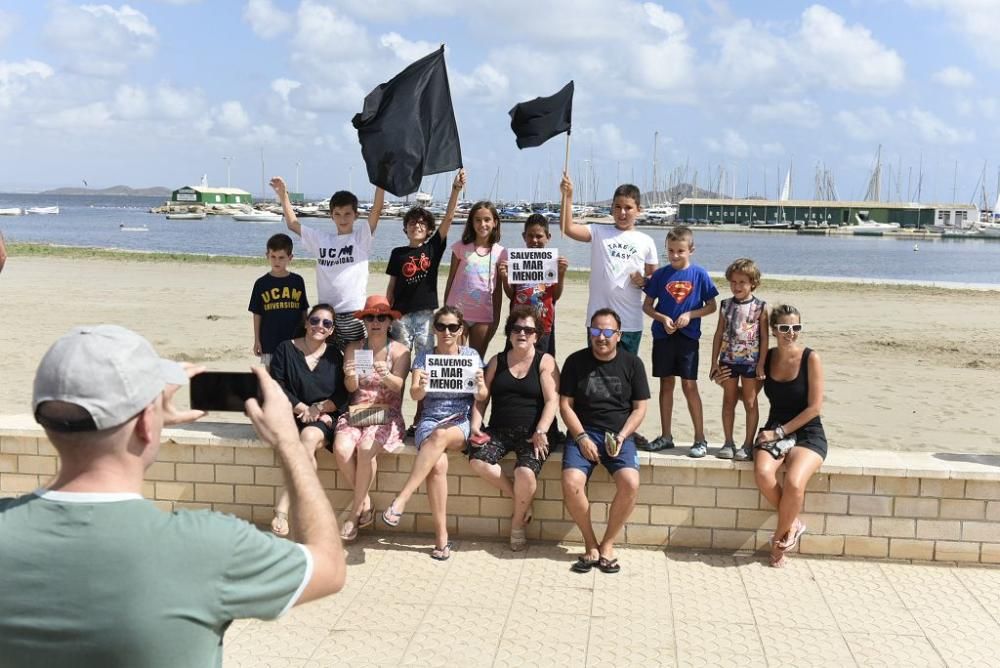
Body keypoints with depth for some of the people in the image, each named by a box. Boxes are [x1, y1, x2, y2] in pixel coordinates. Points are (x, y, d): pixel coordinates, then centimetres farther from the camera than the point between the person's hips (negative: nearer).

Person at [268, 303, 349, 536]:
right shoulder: (286, 349, 5)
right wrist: (303, 409, -11)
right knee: (306, 449, -32)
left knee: (309, 436, -33)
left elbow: (342, 395, 5)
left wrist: (318, 408, -11)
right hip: (292, 416, 0)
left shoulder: (335, 356, 10)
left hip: (325, 419, 0)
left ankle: (282, 510, -34)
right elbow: (277, 387, -3)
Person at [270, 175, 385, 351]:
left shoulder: (361, 237, 1)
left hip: (353, 312, -4)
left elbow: (376, 210, -10)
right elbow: (293, 224, 17)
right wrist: (283, 195, 11)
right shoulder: (321, 239, 12)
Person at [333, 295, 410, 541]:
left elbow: (398, 386, -11)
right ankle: (365, 504, -8)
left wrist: (386, 376, -33)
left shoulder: (399, 351, 2)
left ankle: (354, 513, -14)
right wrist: (350, 376, -24)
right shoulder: (353, 348, 8)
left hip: (386, 415, -2)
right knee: (342, 450, -27)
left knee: (366, 449, -31)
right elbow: (351, 388, 0)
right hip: (355, 413, 2)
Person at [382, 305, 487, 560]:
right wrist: (420, 387, -31)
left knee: (440, 435, -36)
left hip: (461, 422, 0)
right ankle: (441, 536, -26)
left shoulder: (471, 355, 7)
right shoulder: (424, 356, 6)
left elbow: (481, 397, 1)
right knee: (438, 464, -30)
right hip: (430, 421, 0)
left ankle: (401, 500, -36)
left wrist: (480, 387, -23)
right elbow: (414, 395, -7)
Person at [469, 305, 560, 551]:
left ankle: (518, 524, -2)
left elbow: (552, 401, -6)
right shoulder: (497, 361, 15)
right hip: (500, 430, 4)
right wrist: (476, 426, -3)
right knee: (477, 460, -26)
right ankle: (522, 499, -5)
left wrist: (540, 432, -18)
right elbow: (482, 399, 13)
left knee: (525, 472, -31)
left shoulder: (545, 361, 3)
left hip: (533, 433, -4)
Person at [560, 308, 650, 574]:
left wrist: (621, 437, -8)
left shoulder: (632, 363, 6)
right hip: (583, 432, 0)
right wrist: (582, 437, -9)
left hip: (619, 434, 0)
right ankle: (590, 543, -5)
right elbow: (565, 405, 4)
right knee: (571, 483, -26)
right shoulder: (576, 362, 5)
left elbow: (639, 408, 7)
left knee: (630, 483, -27)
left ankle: (607, 544, -7)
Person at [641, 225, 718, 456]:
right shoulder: (660, 274, 1)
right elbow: (647, 306, 6)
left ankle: (700, 439, 6)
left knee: (689, 386, -3)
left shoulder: (699, 274, -3)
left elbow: (711, 306, 1)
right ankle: (665, 436, 20)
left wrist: (690, 315, -14)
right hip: (663, 336, 2)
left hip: (688, 337, -2)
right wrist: (662, 318, -12)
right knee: (666, 384, 10)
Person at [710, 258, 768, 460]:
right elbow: (719, 334, 8)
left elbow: (764, 337, -4)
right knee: (728, 402, 9)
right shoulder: (726, 305, 4)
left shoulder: (760, 307, -5)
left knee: (750, 403, 3)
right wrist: (715, 361, 5)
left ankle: (748, 444, 11)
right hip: (728, 359, 3)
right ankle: (728, 443, 17)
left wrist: (761, 364, -8)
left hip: (751, 361, -3)